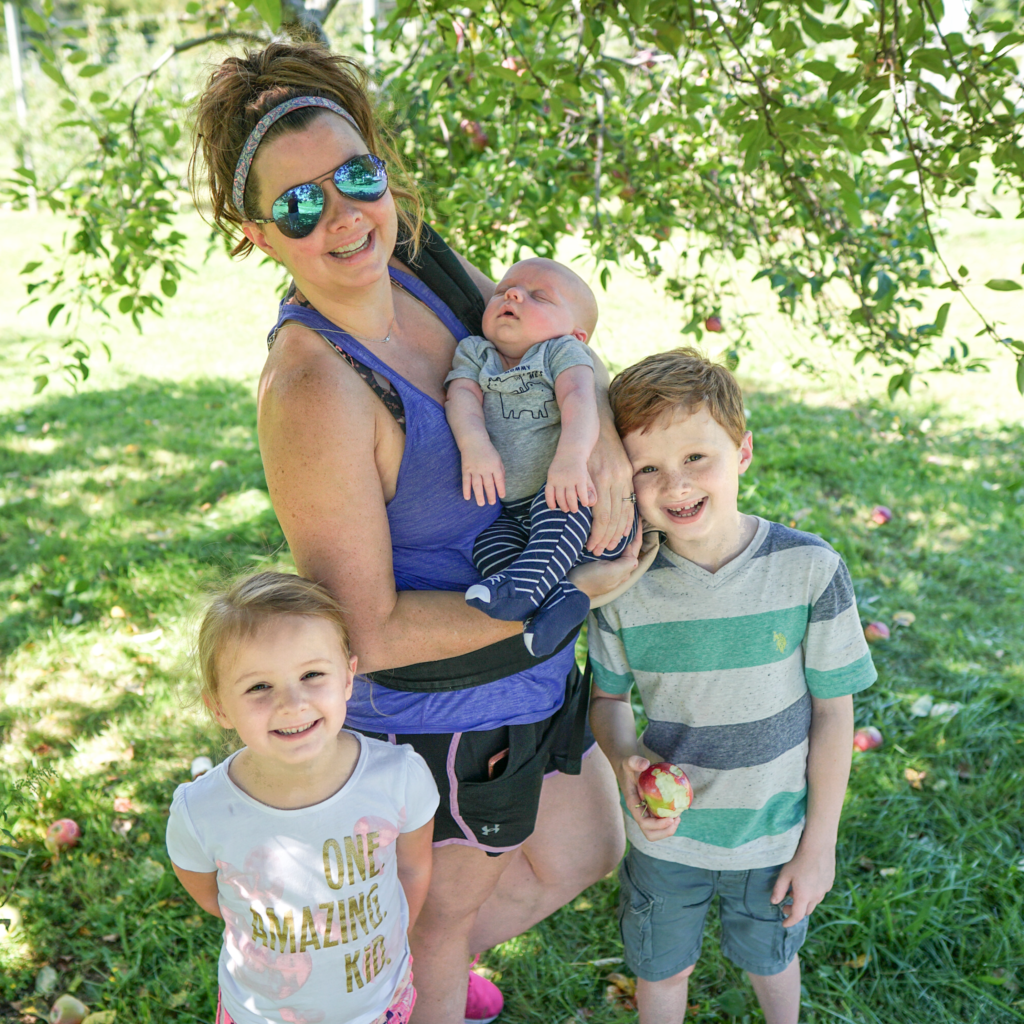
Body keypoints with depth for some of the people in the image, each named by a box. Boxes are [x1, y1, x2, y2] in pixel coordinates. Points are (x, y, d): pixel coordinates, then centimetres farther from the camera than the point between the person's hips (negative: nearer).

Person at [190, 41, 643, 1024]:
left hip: (531, 673, 8)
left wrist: (598, 424, -20)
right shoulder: (313, 390, -31)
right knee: (446, 915, 21)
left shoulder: (420, 265, -8)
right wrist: (565, 590, -22)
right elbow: (368, 632, -27)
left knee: (585, 853, 30)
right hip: (440, 714, -8)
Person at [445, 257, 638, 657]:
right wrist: (474, 444, -29)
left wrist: (572, 455, -40)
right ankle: (556, 597, -35)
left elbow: (579, 399, -18)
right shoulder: (473, 354, 14)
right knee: (486, 538, -23)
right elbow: (462, 396, -5)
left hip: (562, 496, -4)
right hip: (510, 513, 4)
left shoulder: (563, 352, 2)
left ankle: (528, 582, -42)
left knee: (557, 501, -35)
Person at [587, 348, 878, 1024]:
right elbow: (609, 697, -1)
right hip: (665, 831, 1)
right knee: (662, 969, 23)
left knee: (769, 958, 27)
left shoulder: (809, 569, -22)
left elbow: (834, 711, -12)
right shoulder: (624, 587, -18)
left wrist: (820, 842, -7)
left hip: (774, 832, 0)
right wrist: (625, 757, -23)